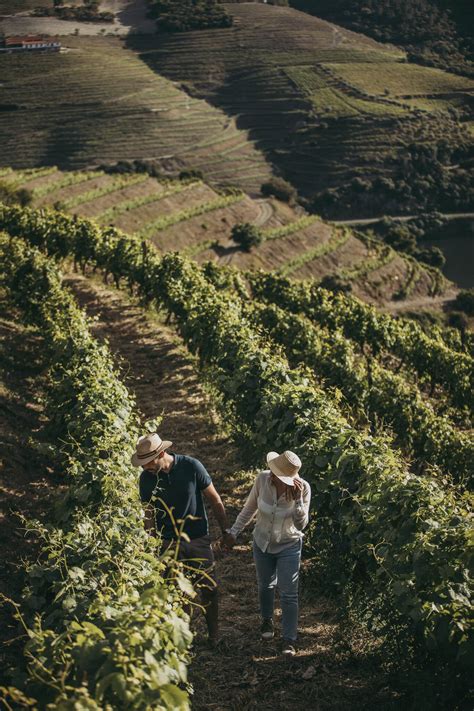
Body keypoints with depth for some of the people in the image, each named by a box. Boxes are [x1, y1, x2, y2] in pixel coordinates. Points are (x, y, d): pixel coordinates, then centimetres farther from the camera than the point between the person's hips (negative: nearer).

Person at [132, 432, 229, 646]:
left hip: (198, 539, -1)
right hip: (168, 542, 1)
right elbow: (149, 514, 2)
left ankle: (214, 635, 23)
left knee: (208, 589, 5)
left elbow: (215, 500, -4)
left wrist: (226, 530, 1)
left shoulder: (191, 466, -14)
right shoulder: (146, 478, -7)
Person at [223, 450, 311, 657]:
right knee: (265, 585, 22)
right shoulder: (263, 478, -21)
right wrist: (234, 531, -1)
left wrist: (298, 500, -37)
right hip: (262, 543, 3)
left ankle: (289, 639, 8)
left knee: (289, 593, -3)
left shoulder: (303, 488, -26)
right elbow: (250, 508, -4)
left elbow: (301, 524, -23)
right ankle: (267, 620, 49)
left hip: (289, 546, -3)